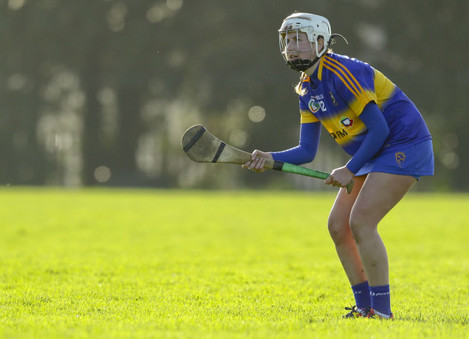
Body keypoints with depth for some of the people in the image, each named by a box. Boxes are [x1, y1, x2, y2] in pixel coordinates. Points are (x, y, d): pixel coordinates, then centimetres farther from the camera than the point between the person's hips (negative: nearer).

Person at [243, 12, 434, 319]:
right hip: (372, 156, 10)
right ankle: (364, 307, 11)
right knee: (338, 225, 4)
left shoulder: (342, 73, -21)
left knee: (361, 222, -19)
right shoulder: (307, 90, 7)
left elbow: (379, 128, -22)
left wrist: (350, 170, -18)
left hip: (403, 146, -10)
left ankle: (382, 311, -14)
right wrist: (271, 158, -9)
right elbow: (307, 151, 7)